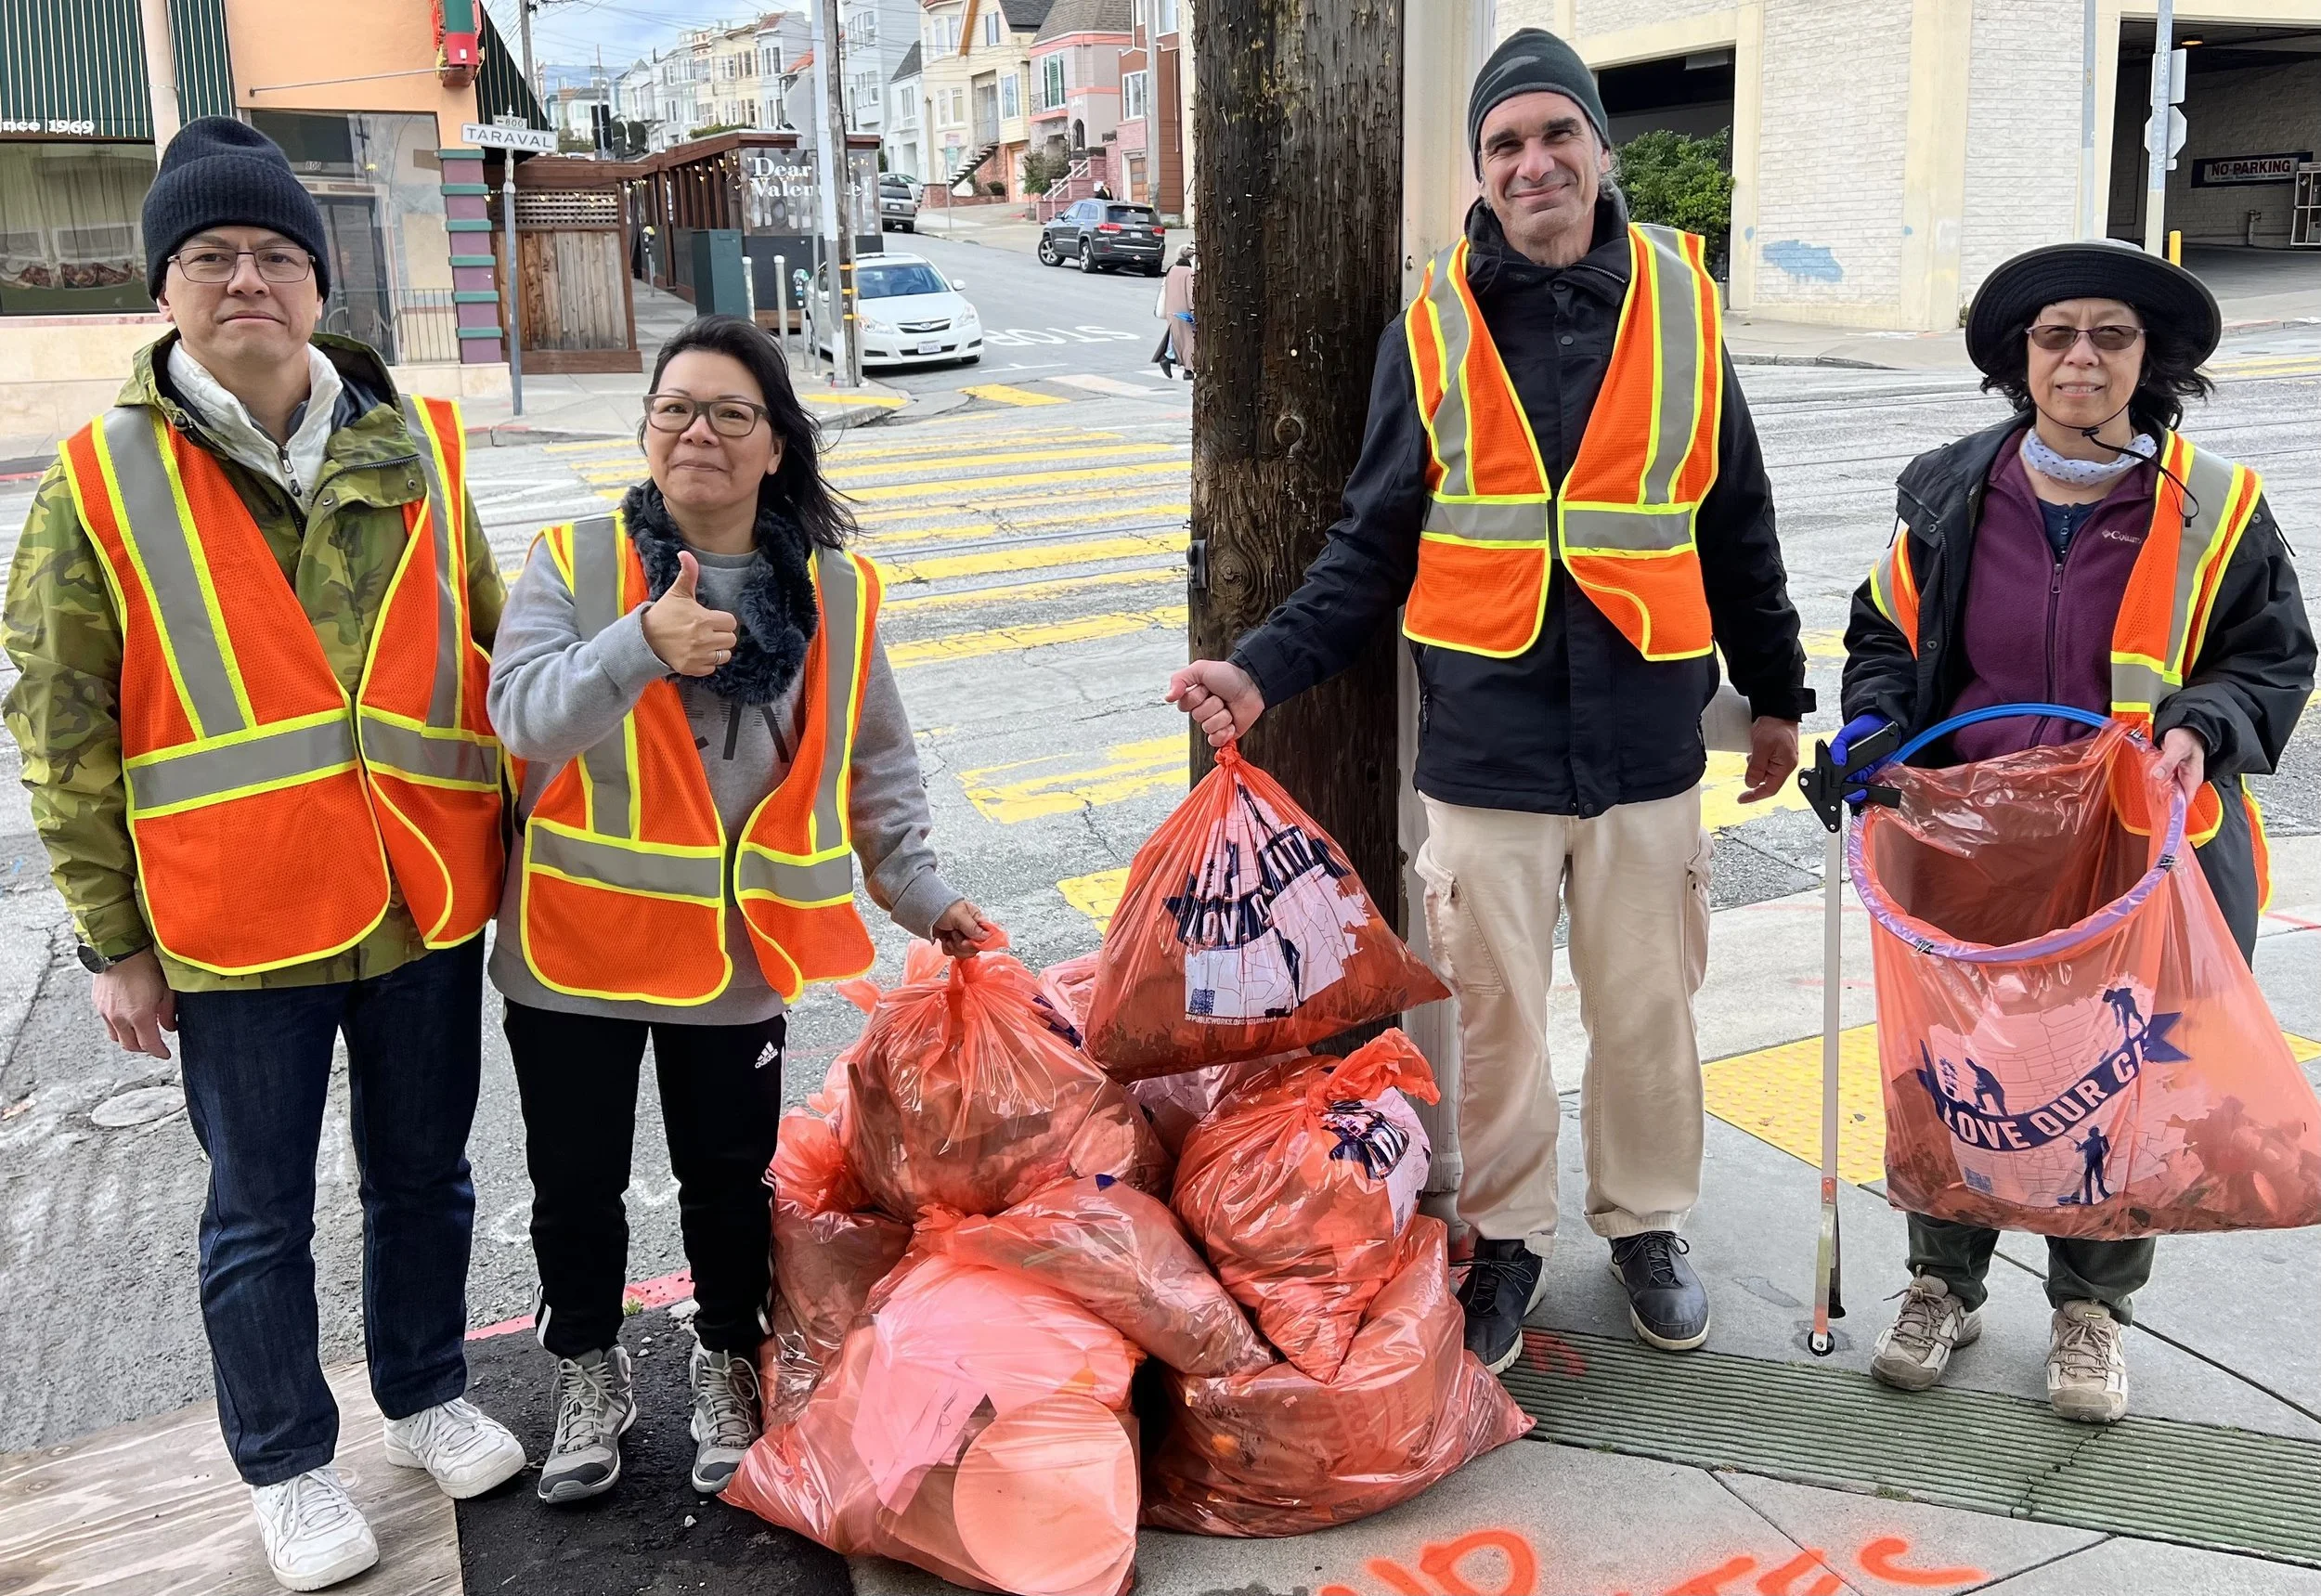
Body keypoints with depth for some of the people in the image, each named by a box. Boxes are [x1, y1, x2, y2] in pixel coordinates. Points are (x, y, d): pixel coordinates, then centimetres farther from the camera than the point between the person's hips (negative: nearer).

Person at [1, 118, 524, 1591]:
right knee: (260, 1213, 12)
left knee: (425, 1175, 18)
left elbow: (489, 656, 11)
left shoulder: (419, 452, 2)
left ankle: (427, 1392, 40)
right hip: (234, 924, -2)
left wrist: (511, 849, 10)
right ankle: (288, 1466, 31)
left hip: (428, 903, 3)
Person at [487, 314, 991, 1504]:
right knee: (575, 1185, 14)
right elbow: (524, 713, -23)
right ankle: (588, 1381, 38)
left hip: (740, 954, 1)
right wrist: (642, 647, -39)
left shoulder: (834, 594, -1)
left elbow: (874, 767, 8)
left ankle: (728, 1372, 40)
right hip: (579, 949, 0)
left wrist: (922, 897, 7)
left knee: (729, 1183, 15)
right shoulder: (572, 565, -7)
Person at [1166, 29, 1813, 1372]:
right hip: (1486, 750, -1)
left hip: (1647, 745, 1)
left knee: (1649, 1008, 13)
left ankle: (1648, 1221, 35)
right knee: (1493, 1013, 8)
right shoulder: (1434, 328, -1)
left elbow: (1737, 524, 11)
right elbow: (1375, 549, 3)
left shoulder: (1680, 302, 2)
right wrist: (1265, 670, -9)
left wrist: (1775, 694, 17)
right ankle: (1507, 1236, 30)